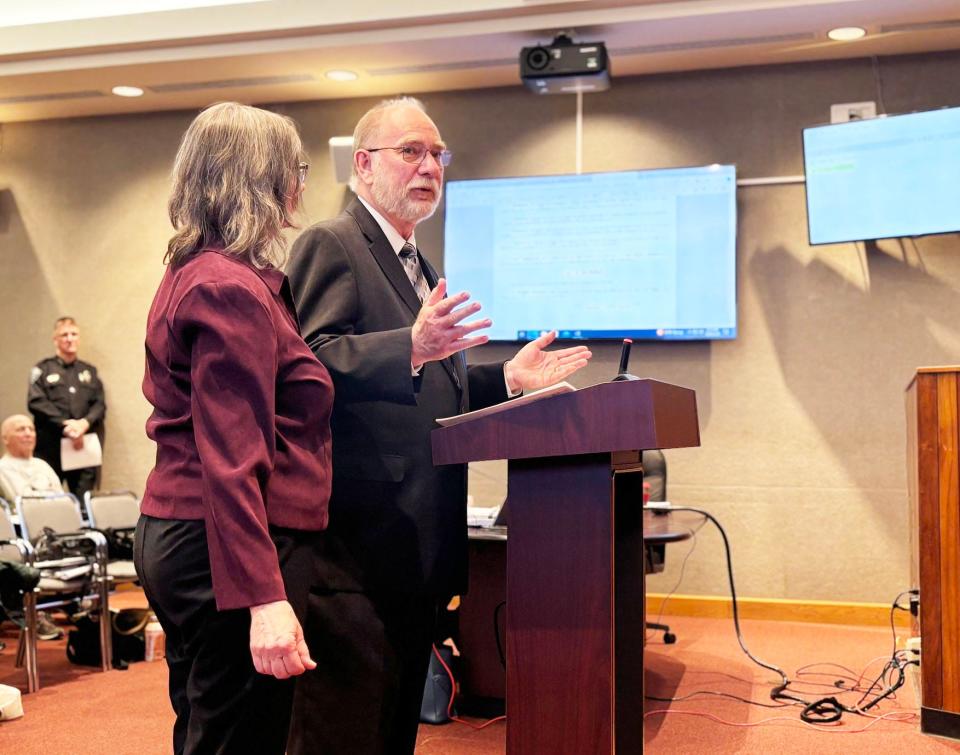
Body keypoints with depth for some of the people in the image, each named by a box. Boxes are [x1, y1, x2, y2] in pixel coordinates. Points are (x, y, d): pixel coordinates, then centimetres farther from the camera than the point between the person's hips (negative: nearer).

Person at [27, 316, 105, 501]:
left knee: (84, 499, -3)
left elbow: (100, 403, 8)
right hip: (51, 446, -2)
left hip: (84, 444, 2)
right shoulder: (43, 369, 9)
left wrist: (85, 423, -12)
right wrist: (65, 424, -14)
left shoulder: (89, 371, 19)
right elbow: (36, 402, -4)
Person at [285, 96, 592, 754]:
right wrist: (413, 347, -35)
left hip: (416, 549, 9)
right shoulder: (330, 245, -7)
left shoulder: (418, 266, 22)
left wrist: (509, 378, 15)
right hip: (356, 549, -9)